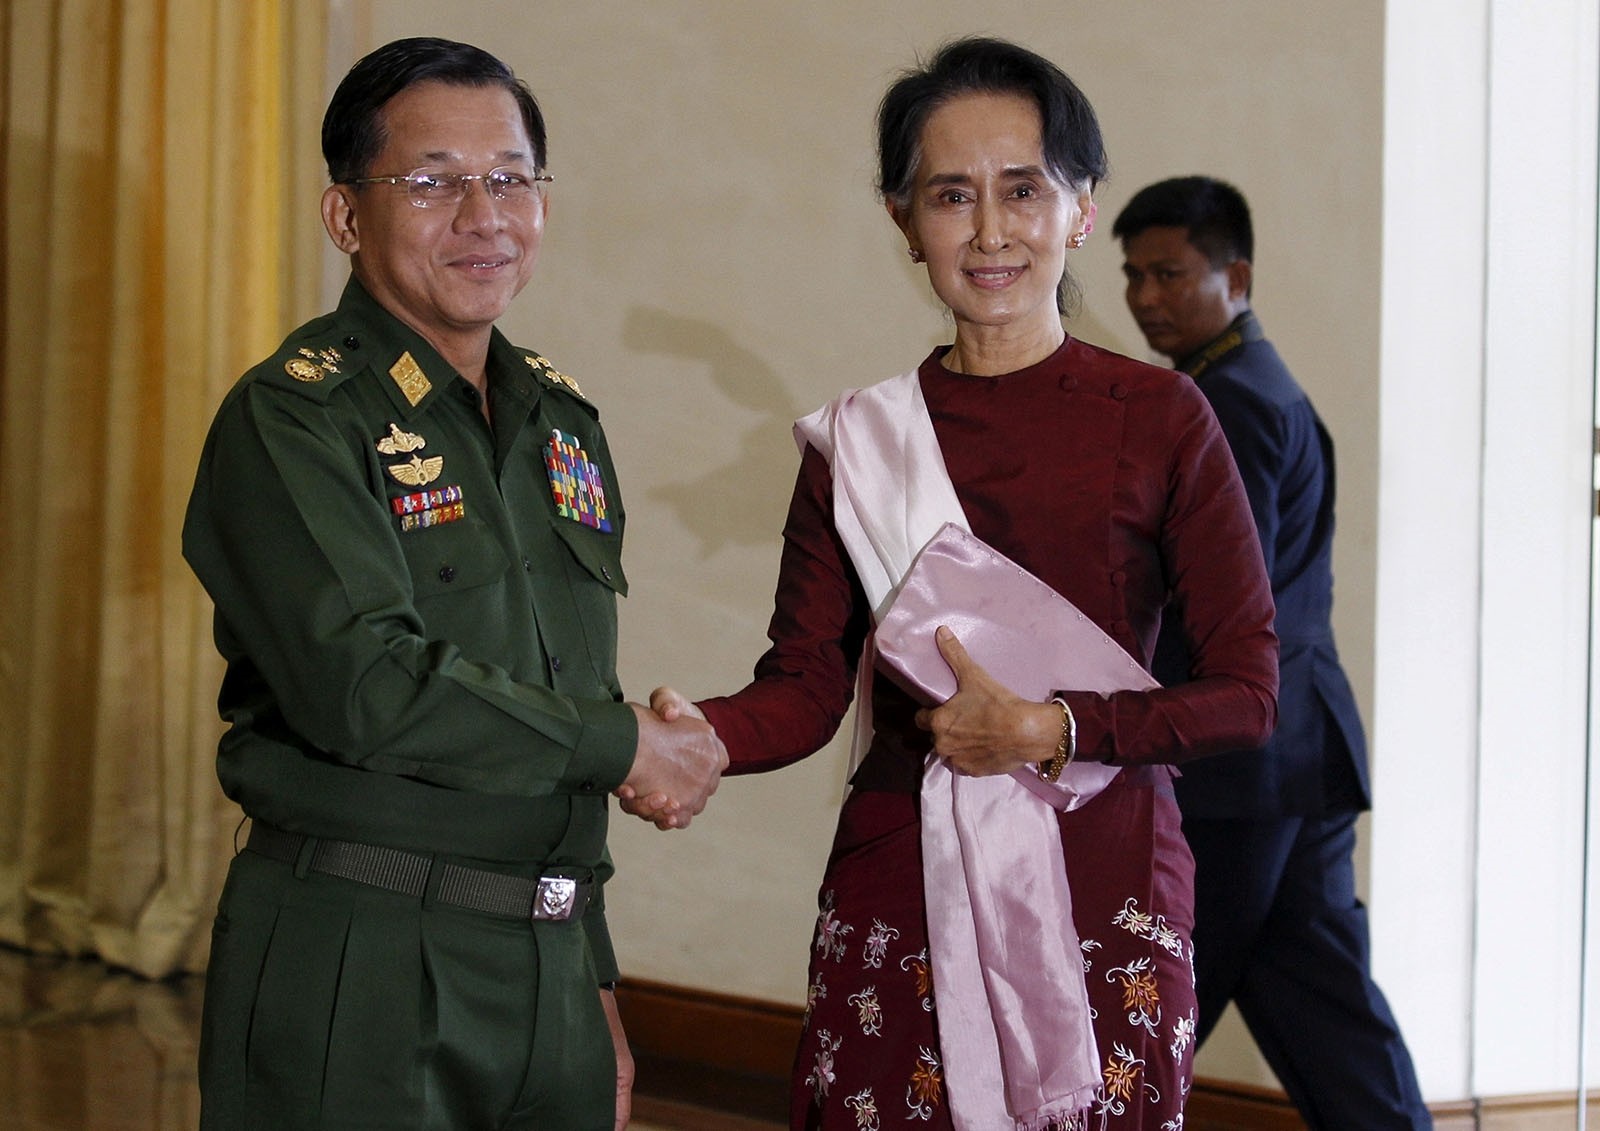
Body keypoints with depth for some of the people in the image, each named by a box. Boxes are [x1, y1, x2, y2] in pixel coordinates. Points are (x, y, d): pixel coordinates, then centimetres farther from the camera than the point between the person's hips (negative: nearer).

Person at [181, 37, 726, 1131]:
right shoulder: (293, 417, -9)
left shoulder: (561, 420, 14)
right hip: (353, 971, -6)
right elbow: (362, 687, -21)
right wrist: (624, 745, -11)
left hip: (545, 963, 6)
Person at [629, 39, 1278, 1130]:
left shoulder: (1160, 418, 1)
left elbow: (1249, 691, -3)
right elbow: (808, 683, 0)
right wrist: (699, 737, -21)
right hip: (896, 905, 2)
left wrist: (1050, 730, -13)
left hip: (1103, 900, -1)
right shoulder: (856, 438, 8)